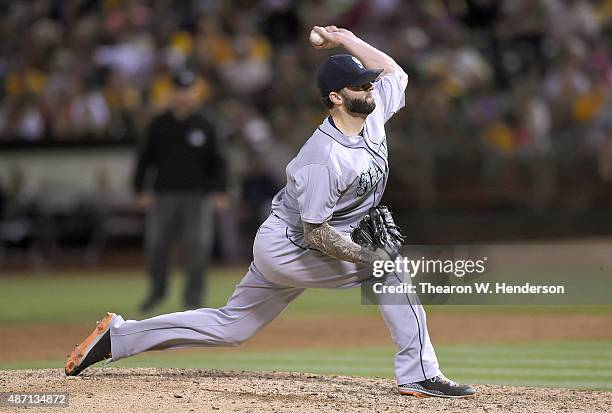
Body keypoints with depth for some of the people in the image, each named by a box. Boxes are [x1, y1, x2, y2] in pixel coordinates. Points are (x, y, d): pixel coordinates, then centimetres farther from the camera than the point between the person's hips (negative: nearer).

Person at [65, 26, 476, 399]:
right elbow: (316, 234, -27)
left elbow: (396, 73, 13)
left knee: (231, 326, 16)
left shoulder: (373, 113, -4)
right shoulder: (324, 158, -29)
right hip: (288, 250, -9)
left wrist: (345, 39, 6)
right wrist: (369, 258, -26)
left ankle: (118, 336, 21)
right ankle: (419, 374, -10)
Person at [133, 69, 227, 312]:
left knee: (197, 246, -6)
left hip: (198, 195, -1)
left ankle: (193, 299, 3)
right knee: (155, 245, 2)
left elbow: (217, 162, 4)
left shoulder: (204, 126, 3)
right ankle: (157, 290, 24)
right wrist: (140, 190, 1)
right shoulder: (159, 124, 6)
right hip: (165, 195, 1)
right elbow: (145, 158, 8)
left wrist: (218, 191, -7)